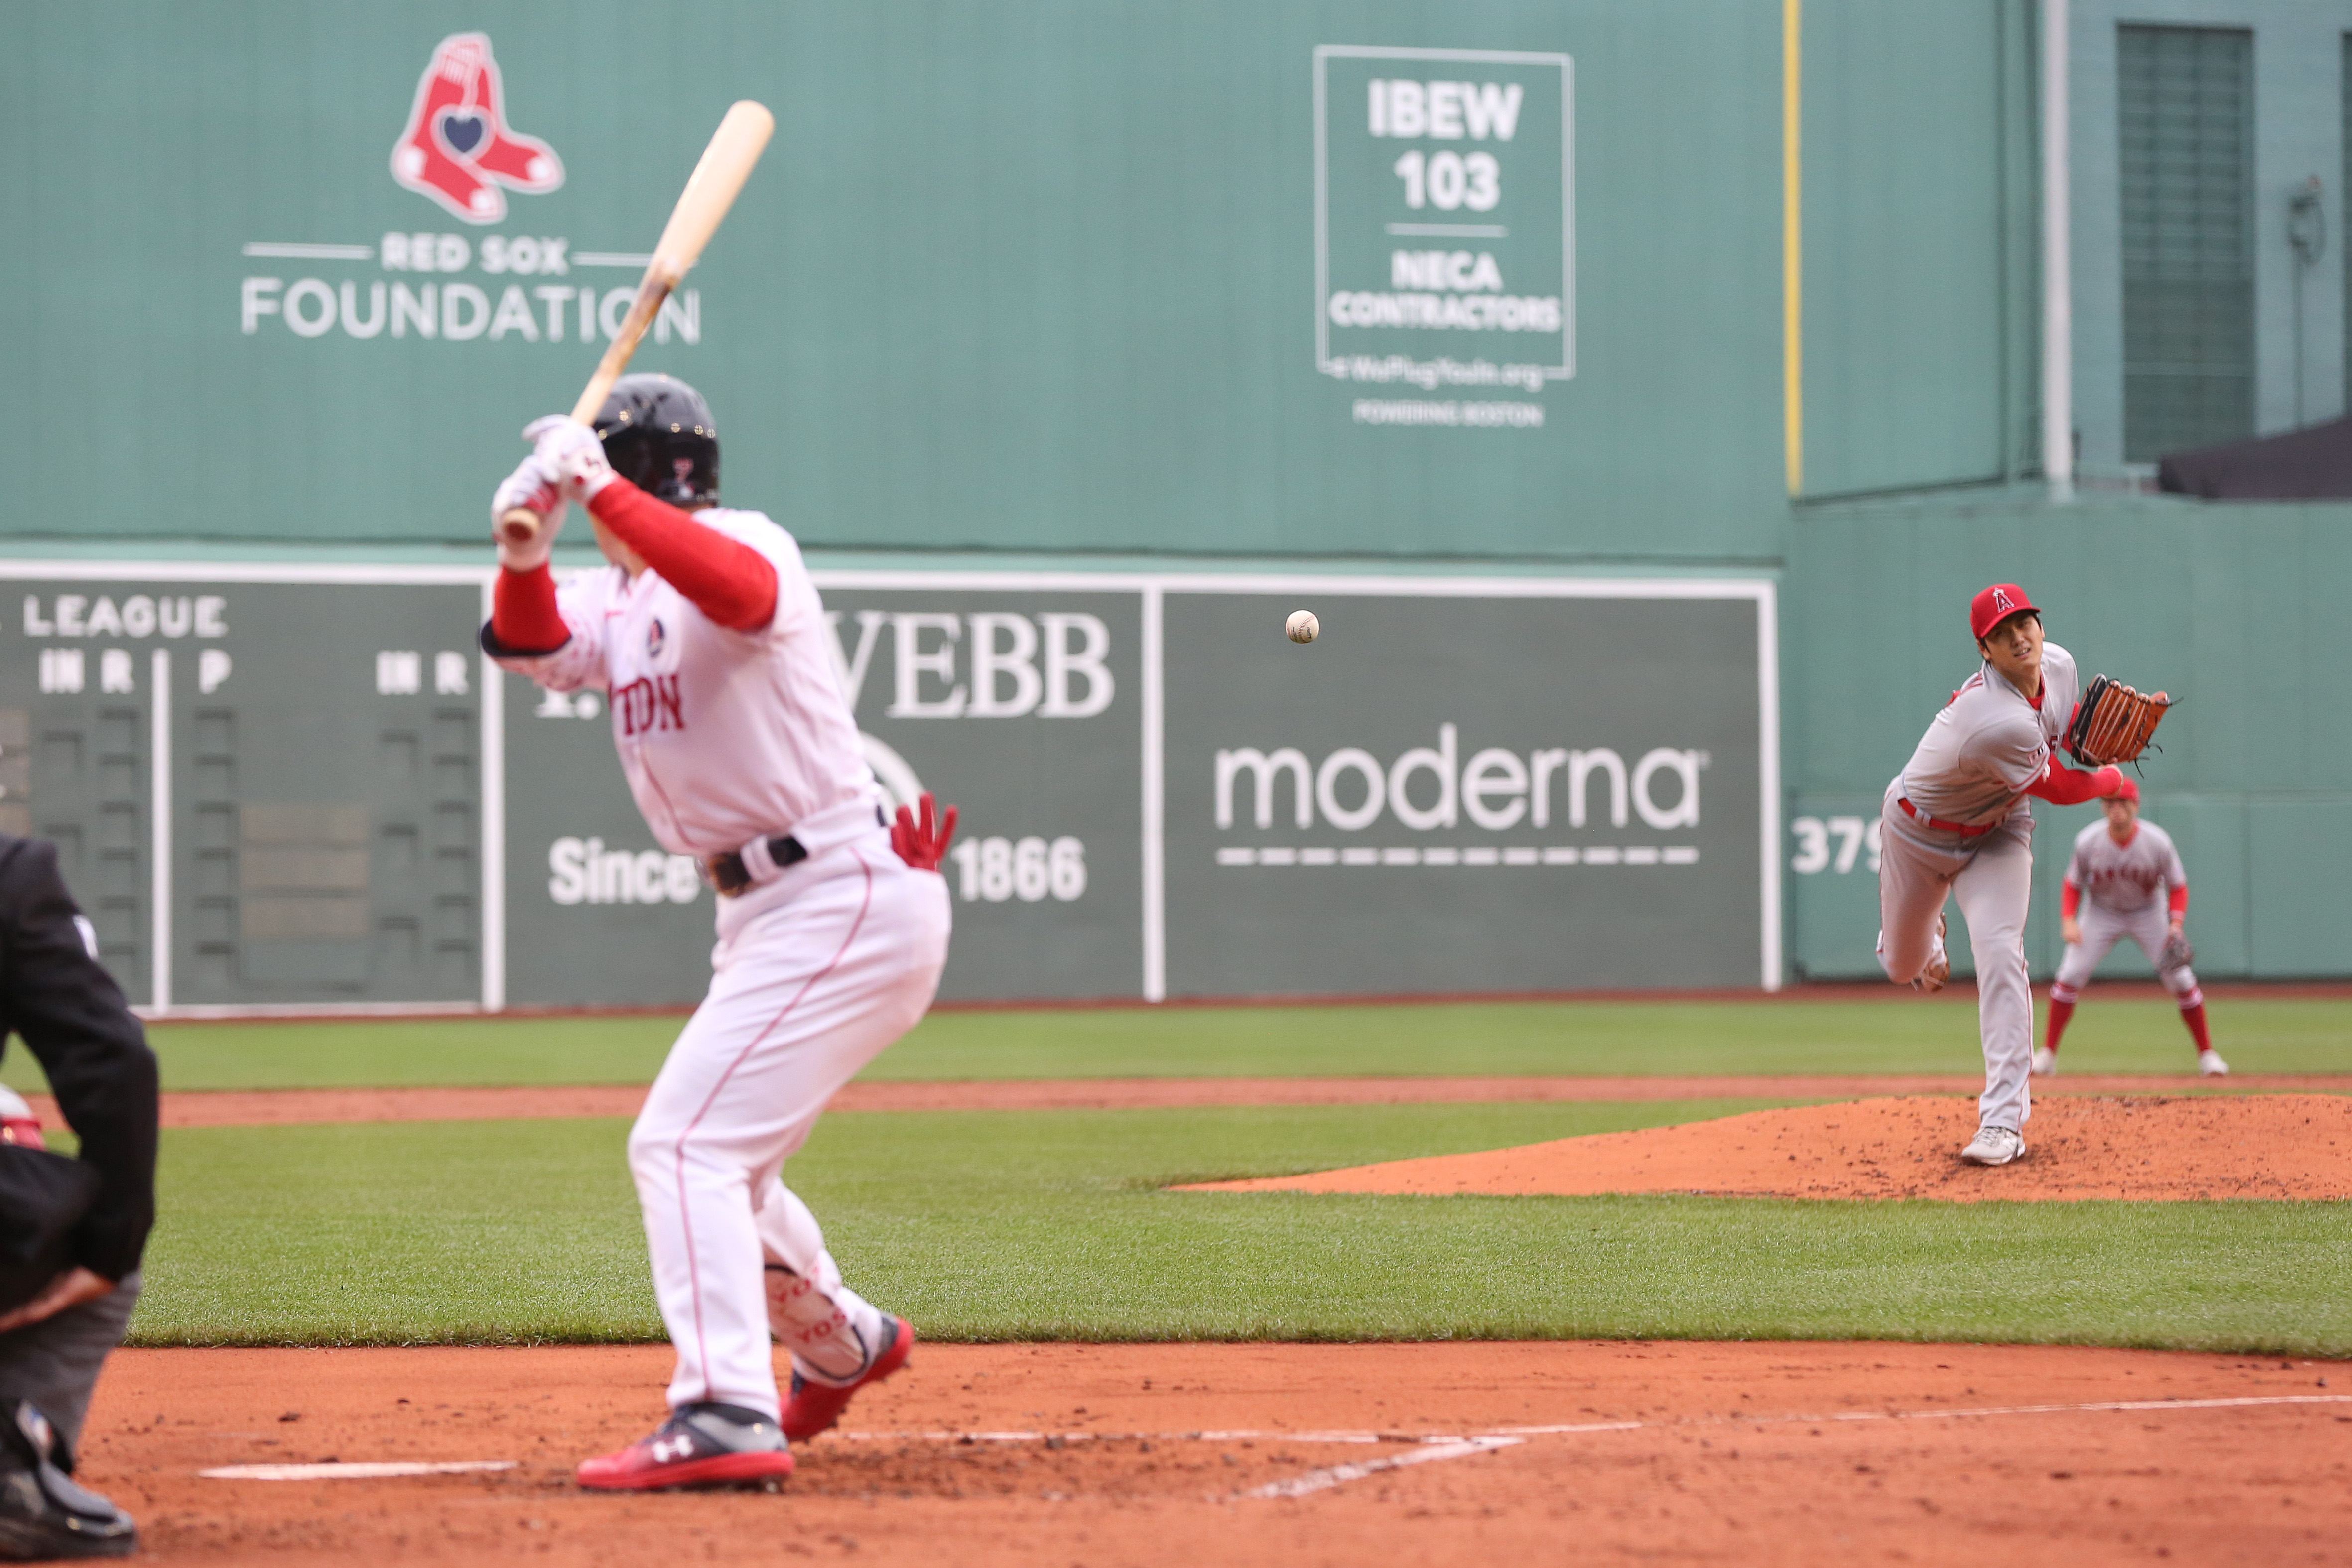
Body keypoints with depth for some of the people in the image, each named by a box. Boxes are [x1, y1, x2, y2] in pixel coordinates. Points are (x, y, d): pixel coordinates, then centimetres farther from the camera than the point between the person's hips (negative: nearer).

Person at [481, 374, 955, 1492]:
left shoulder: (746, 543, -13)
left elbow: (740, 594, -38)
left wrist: (598, 487, -40)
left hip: (850, 895, -10)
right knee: (722, 1164, 24)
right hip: (767, 909, 10)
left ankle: (725, 1418, -29)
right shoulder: (617, 600, 13)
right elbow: (528, 644, -5)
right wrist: (525, 554, -25)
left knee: (686, 1142, -20)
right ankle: (839, 1346, 46)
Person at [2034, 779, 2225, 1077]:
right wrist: (2069, 920, -23)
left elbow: (2178, 886, -11)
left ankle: (2207, 1054, 6)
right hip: (2101, 913, 0)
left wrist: (2176, 925, -26)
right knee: (2070, 976, -12)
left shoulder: (2158, 843, -23)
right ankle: (2047, 1054, -2)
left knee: (2180, 980, -8)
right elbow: (2073, 884, -6)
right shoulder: (2088, 842, -21)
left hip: (2148, 913, 0)